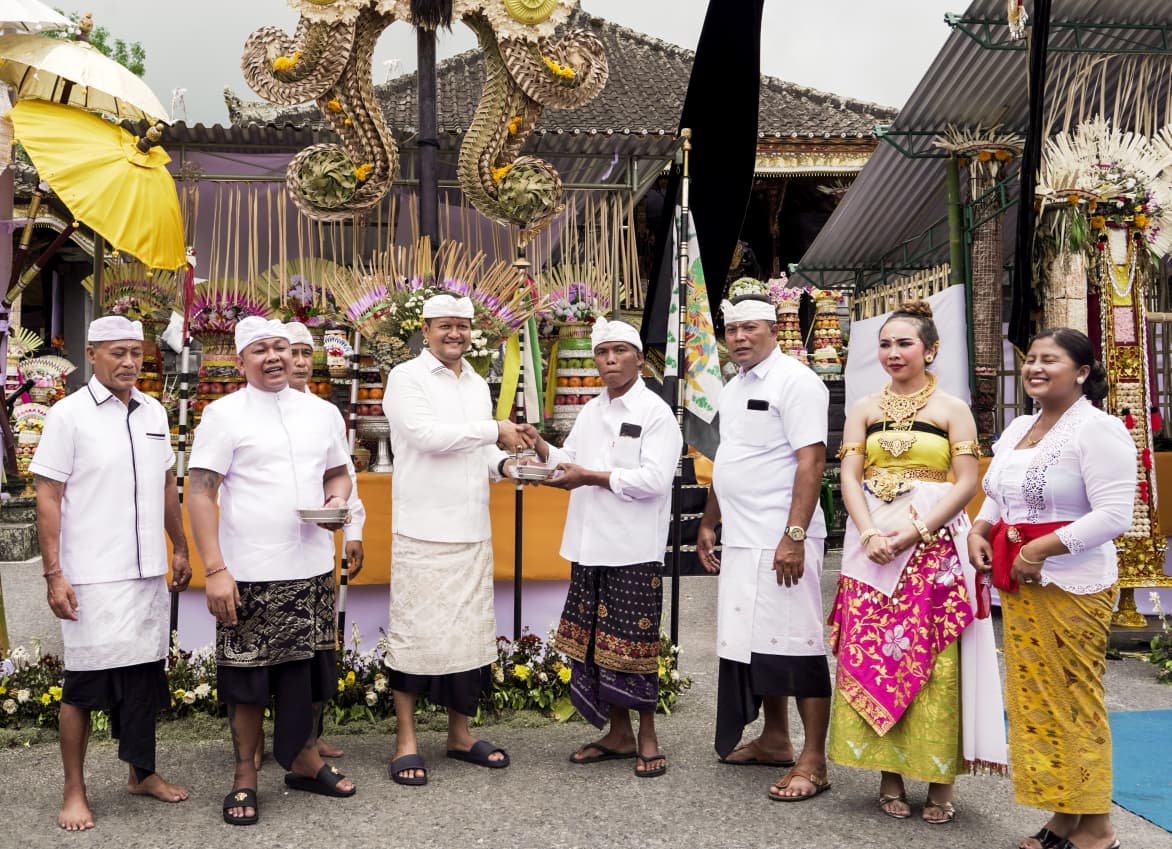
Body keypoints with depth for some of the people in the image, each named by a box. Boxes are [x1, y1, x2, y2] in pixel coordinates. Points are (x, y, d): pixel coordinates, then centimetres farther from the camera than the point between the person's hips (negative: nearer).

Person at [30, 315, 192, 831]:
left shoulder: (153, 412, 9)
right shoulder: (69, 414, -7)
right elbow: (48, 498, -8)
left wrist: (180, 548, 16)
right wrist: (53, 574, -12)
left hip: (148, 572, 5)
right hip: (92, 576, -5)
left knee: (145, 674, 13)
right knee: (85, 682, 2)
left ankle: (141, 773, 28)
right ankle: (74, 792, 15)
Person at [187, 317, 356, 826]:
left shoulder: (320, 413, 9)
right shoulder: (225, 414, -5)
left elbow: (337, 472, 20)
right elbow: (200, 492, -8)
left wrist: (338, 500, -4)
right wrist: (214, 570, -15)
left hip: (312, 569, 4)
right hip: (249, 574, -4)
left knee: (309, 670, 12)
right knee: (247, 677, 4)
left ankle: (305, 761, 30)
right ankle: (245, 778, 19)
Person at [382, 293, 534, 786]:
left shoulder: (477, 384, 16)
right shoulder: (406, 378, -4)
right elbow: (426, 435, -17)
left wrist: (505, 464, 0)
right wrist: (494, 430, -15)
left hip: (473, 531, 6)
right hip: (422, 531, -6)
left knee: (469, 632, 10)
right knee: (415, 633, 0)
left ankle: (460, 735, 23)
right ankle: (406, 740, 12)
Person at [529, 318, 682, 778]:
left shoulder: (656, 412, -7)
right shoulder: (590, 413, 15)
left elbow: (654, 479, -17)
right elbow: (568, 464, 18)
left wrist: (592, 477, -17)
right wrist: (542, 449, -1)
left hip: (634, 549, -7)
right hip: (590, 546, 7)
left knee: (633, 644, 0)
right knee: (597, 642, 11)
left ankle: (647, 737, 15)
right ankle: (619, 734, 24)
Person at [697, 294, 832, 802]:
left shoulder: (795, 382, -11)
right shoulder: (733, 388, 16)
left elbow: (811, 461, -18)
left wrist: (794, 536, -24)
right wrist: (709, 523, 21)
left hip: (781, 540, -9)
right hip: (741, 540, 9)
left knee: (795, 646, -5)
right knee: (753, 643, 14)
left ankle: (813, 763, 3)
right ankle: (775, 740, 28)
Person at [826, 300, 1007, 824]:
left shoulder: (952, 409, 4)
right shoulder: (864, 409, 11)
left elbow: (966, 483, -5)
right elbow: (850, 477, 4)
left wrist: (916, 533, -14)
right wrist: (870, 535, -12)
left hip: (934, 546, -2)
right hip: (873, 546, 3)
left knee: (933, 661, -3)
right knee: (872, 656, 2)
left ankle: (939, 780, 9)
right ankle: (890, 775, 13)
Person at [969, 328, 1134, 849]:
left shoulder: (1098, 429, -10)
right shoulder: (1017, 429, 14)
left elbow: (1114, 514, -18)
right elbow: (998, 497, 23)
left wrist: (1042, 547, -19)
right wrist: (980, 530, 3)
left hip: (1072, 584, -8)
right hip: (1016, 583, 8)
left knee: (1074, 701, -1)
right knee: (1034, 699, 11)